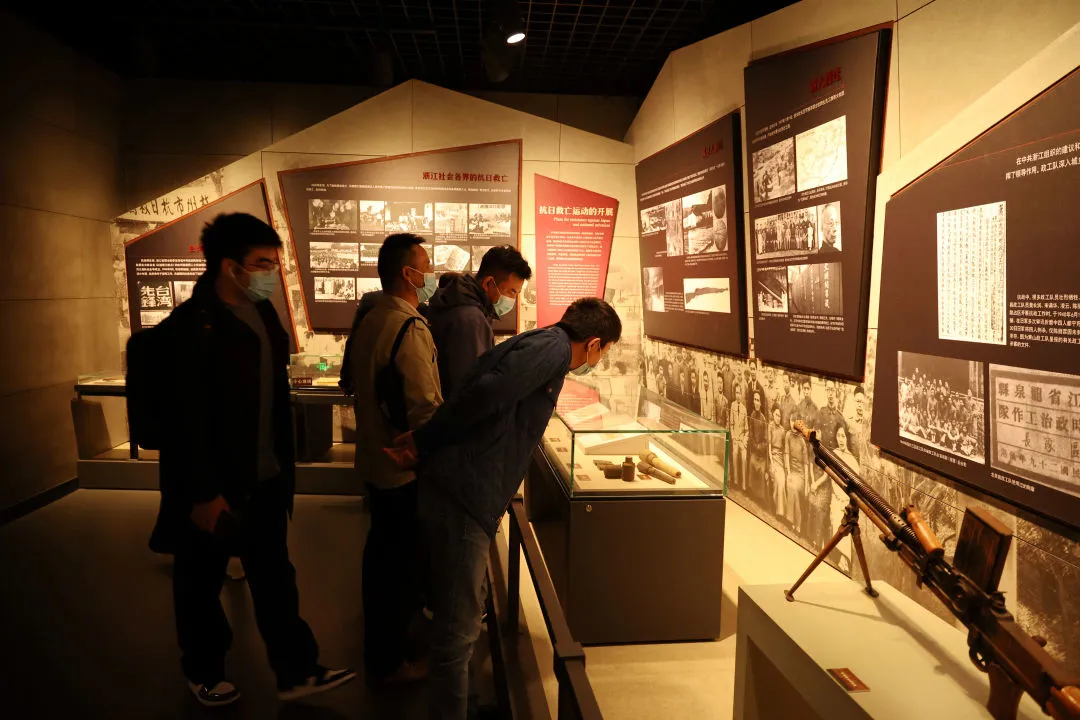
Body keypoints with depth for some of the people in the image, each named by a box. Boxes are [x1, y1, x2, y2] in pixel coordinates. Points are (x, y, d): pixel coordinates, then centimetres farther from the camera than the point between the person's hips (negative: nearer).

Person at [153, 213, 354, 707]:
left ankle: (296, 672, 28)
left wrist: (285, 462, 9)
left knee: (275, 577, 15)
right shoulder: (193, 324, -18)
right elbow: (190, 419, -20)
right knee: (201, 584, 15)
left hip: (265, 480, 7)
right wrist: (203, 494, -18)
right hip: (214, 488, -6)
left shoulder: (263, 312, 4)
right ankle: (203, 672, 37)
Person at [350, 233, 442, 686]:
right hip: (404, 466, -9)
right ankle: (387, 663, 20)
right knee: (403, 562, 5)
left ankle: (379, 642, 42)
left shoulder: (369, 321, 6)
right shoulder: (410, 329, -22)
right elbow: (427, 411, -27)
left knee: (381, 551, 23)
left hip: (374, 459, 9)